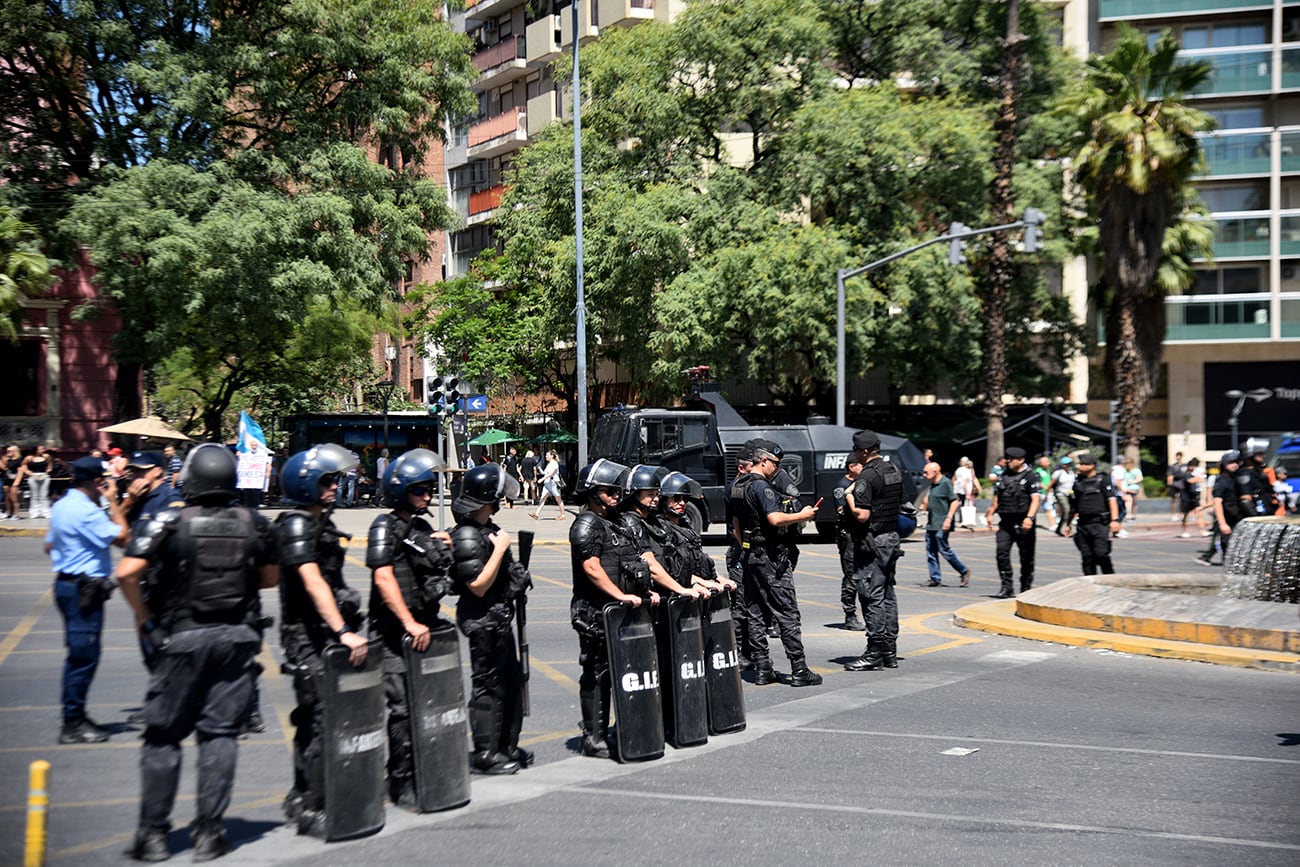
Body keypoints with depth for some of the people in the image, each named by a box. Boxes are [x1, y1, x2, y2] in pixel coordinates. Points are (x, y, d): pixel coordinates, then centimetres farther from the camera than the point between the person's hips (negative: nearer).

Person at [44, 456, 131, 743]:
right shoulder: (86, 511, -20)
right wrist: (113, 501, -12)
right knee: (84, 657, -6)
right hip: (84, 590, -11)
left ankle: (75, 716, 24)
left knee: (78, 655, 17)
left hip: (67, 583, 11)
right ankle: (72, 725, -2)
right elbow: (122, 538, -19)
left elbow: (49, 545, 22)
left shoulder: (61, 506, 12)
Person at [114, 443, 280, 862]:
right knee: (220, 733, 8)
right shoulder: (253, 523, 0)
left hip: (184, 637, -2)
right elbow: (271, 577, 11)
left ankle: (154, 833, 12)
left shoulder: (169, 521, -9)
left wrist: (144, 617, -3)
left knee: (164, 735, 9)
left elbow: (127, 572, -17)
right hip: (237, 636, 2)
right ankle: (209, 832, 10)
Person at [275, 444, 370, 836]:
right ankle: (312, 809, -6)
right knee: (322, 718, -11)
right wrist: (343, 632, -30)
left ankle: (301, 797, 27)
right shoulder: (296, 525, -14)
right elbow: (313, 582, -24)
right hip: (307, 635, -10)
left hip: (326, 633, 10)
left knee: (313, 717, 16)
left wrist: (346, 626, 21)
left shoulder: (320, 521, 16)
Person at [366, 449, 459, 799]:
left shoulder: (424, 528, 17)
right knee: (403, 706, -8)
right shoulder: (386, 526, -7)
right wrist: (410, 624, -22)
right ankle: (401, 783, 1)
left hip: (423, 627, 7)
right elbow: (383, 578, -17)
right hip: (395, 631, -7)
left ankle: (422, 773, 21)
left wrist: (445, 550, 6)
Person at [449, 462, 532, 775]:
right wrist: (499, 550, -23)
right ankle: (485, 754, 8)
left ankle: (508, 747, 27)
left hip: (499, 618, 10)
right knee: (488, 685, -2)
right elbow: (478, 585, -24)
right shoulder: (467, 537, -20)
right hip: (483, 621, -10)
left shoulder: (487, 528, 9)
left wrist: (518, 575, 6)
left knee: (512, 680, 16)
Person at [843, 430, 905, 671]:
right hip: (892, 537, 9)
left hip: (871, 541, -9)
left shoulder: (868, 476, -18)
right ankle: (890, 651, 18)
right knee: (887, 593, 13)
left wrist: (850, 499, -7)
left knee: (872, 597, -5)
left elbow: (862, 515, -23)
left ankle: (874, 654, -3)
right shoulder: (894, 469, 10)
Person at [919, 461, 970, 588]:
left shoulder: (945, 483, -11)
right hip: (931, 524, 9)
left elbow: (954, 501, -15)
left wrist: (949, 518, -21)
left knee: (944, 550, -6)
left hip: (941, 525, -9)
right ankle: (935, 579, 11)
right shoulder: (932, 485, 15)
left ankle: (964, 572, 10)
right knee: (931, 551, 6)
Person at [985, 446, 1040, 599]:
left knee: (1026, 556, 5)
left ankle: (1026, 588, 16)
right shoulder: (1004, 476, 15)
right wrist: (990, 513, 18)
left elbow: (1036, 499, -15)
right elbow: (997, 497, 25)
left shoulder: (1030, 477, -5)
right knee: (1002, 552, -9)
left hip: (1022, 523, -5)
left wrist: (1029, 517, -27)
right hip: (1005, 522, 5)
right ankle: (1007, 588, -7)